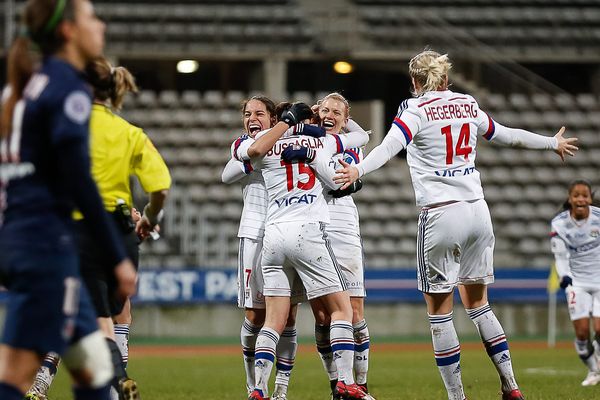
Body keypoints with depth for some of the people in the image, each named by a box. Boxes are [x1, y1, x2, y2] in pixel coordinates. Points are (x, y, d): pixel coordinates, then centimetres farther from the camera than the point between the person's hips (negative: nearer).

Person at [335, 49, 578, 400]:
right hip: (478, 212, 6)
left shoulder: (417, 109, -5)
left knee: (439, 310, 3)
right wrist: (553, 143, 41)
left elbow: (391, 146, -24)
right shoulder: (468, 105, 11)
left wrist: (359, 170, -39)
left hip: (441, 216, -6)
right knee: (478, 303, 18)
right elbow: (506, 135, 24)